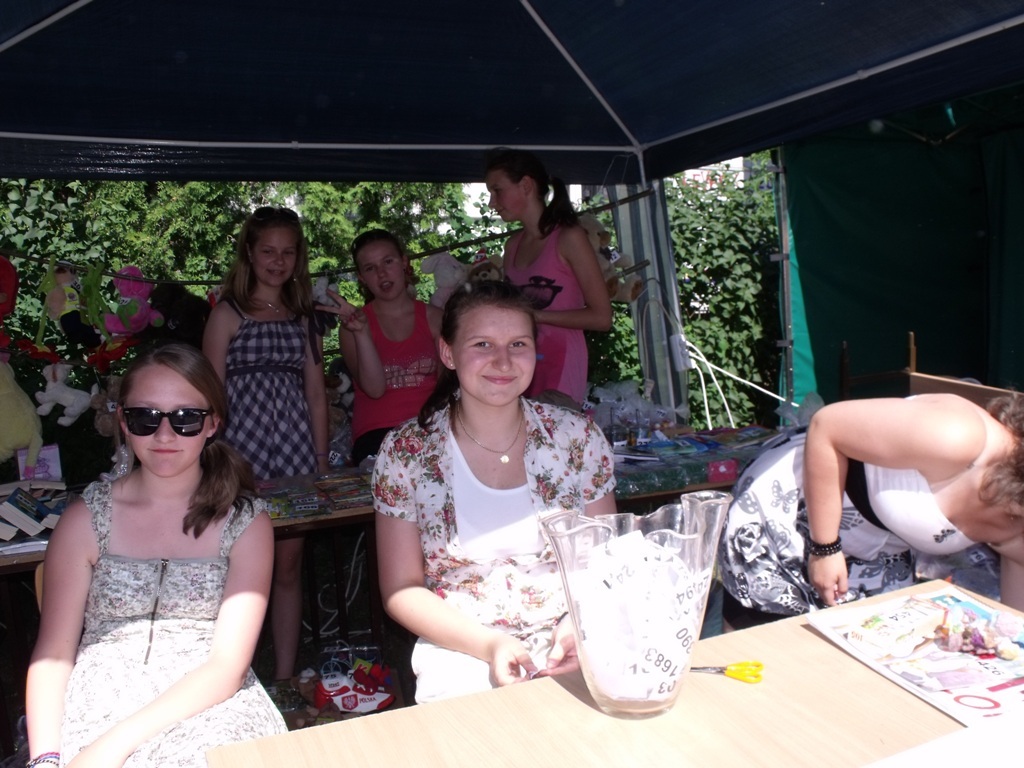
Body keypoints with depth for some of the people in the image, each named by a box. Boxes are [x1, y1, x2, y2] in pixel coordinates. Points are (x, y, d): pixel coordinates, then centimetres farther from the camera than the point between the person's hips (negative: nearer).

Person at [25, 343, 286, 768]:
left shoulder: (247, 523, 0)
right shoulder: (86, 518, 5)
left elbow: (228, 665, -6)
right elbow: (53, 652, 2)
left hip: (208, 709, 0)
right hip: (99, 706, 0)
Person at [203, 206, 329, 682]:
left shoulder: (302, 317, 14)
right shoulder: (228, 313, 3)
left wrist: (321, 462, 8)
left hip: (295, 448, 3)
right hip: (244, 451, -3)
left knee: (288, 567, 7)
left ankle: (285, 677, 18)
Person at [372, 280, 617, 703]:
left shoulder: (577, 437, 0)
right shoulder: (405, 454, -4)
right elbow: (402, 590, 0)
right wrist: (490, 645, -14)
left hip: (570, 648, 2)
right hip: (462, 649, -2)